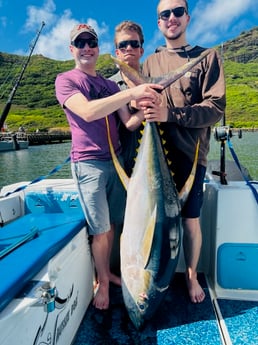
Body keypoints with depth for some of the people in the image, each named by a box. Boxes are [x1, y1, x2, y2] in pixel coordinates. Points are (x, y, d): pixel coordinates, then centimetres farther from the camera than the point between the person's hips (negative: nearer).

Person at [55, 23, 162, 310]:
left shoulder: (110, 85, 16)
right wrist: (130, 93, -27)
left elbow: (129, 123, 7)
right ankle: (103, 282, 21)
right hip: (89, 163, -5)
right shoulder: (65, 80, -1)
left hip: (115, 160, 5)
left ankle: (105, 271, 31)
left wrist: (145, 109, -14)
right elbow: (88, 112, -21)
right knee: (101, 229, 0)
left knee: (111, 224, 11)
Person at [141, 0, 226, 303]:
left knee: (190, 220, 5)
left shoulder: (208, 57, 4)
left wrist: (170, 113, -21)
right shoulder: (150, 62, 15)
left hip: (190, 155, -2)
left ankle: (192, 276, 29)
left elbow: (216, 108, -8)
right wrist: (143, 107, -8)